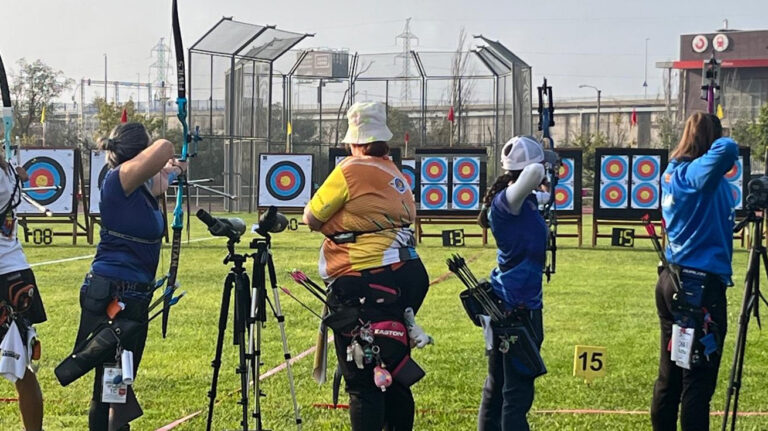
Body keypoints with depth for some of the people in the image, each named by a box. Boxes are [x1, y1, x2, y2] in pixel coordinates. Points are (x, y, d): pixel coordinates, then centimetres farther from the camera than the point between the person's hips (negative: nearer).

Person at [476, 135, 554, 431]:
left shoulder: (523, 200, 8)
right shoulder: (509, 200, -19)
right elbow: (535, 172, -38)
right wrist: (538, 174, -17)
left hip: (505, 304, 10)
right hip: (517, 306, -10)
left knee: (497, 385, 17)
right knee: (517, 390, -6)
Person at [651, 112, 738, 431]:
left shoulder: (672, 173, 10)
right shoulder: (697, 174, -15)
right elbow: (728, 149, -33)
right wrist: (717, 145, -11)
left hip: (673, 282, 9)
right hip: (700, 286, -9)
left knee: (670, 375, 14)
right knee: (698, 380, -2)